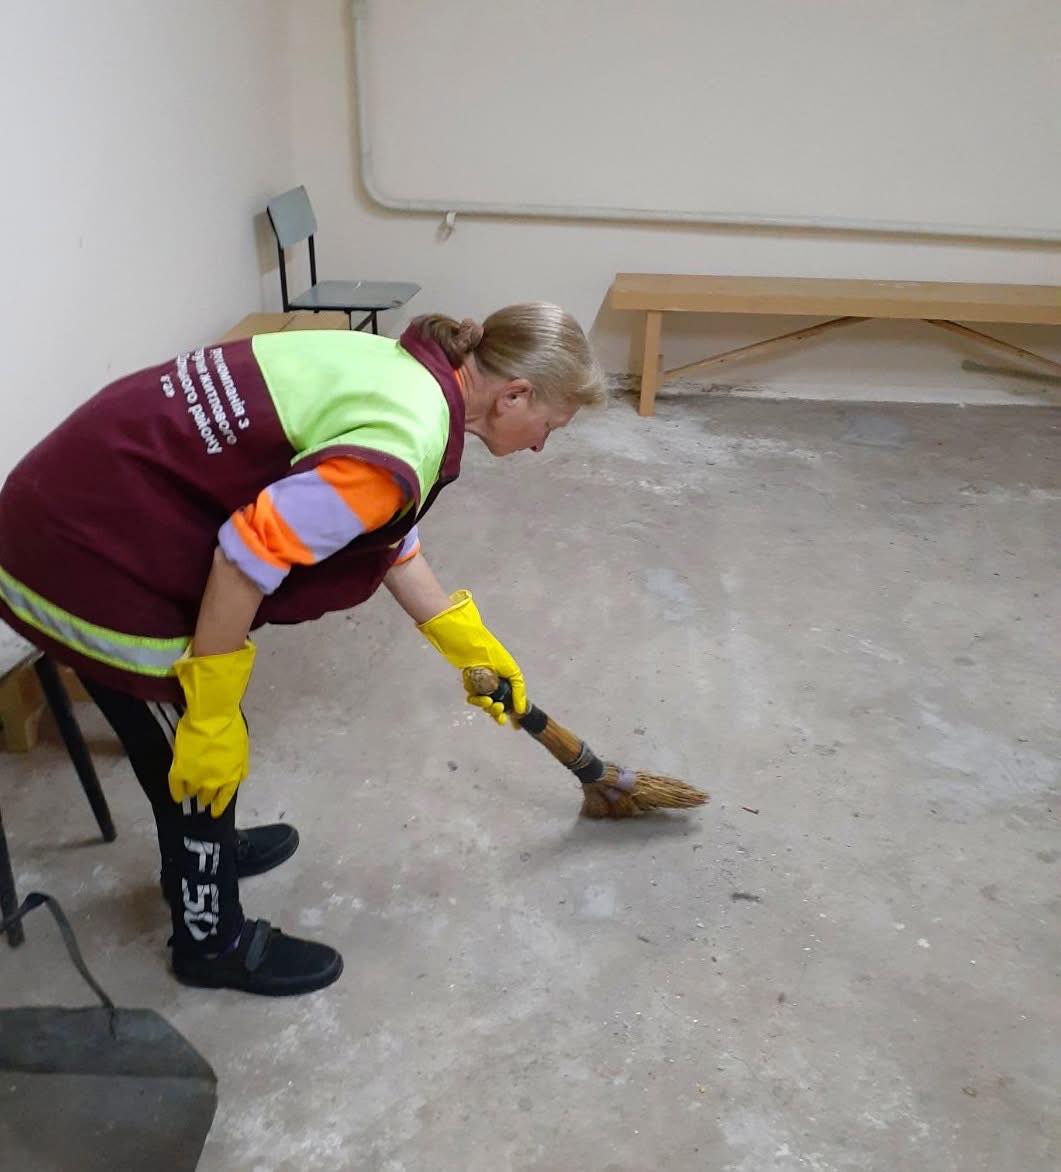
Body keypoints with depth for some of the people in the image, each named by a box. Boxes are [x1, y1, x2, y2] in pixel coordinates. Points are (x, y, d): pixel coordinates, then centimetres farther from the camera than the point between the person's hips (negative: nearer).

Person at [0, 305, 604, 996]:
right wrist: (211, 714, -14)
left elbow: (389, 536, 17)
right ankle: (212, 940, 33)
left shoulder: (411, 372, 6)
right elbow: (251, 552, -26)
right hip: (90, 551, -9)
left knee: (191, 734, 27)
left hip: (86, 499, 9)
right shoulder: (408, 441, -24)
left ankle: (203, 851, 53)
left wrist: (468, 645, 25)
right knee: (204, 755, 9)